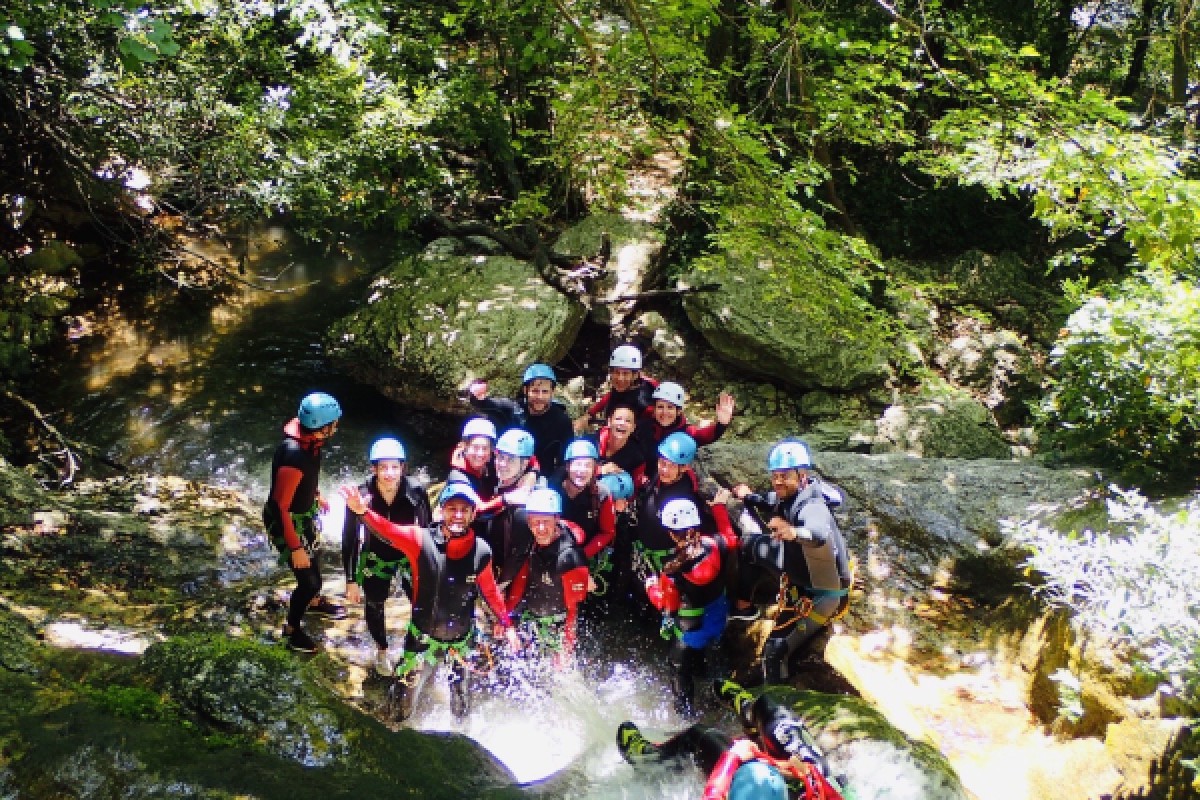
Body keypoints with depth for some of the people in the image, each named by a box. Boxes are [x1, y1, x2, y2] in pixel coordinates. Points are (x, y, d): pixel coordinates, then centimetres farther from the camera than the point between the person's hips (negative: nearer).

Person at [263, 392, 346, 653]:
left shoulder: (307, 436, -14)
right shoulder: (293, 456, -40)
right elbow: (281, 507, -31)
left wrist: (316, 495, 23)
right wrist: (295, 548, -25)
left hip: (304, 511, 9)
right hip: (286, 521, -8)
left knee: (313, 560, 29)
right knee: (309, 579, 3)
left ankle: (314, 602, 57)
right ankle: (292, 628, 30)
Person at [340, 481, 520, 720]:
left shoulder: (481, 552, -14)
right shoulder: (422, 540, -21)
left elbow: (489, 591, 3)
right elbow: (388, 531, -39)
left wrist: (506, 625, 9)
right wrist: (363, 511, -58)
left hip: (462, 641, 2)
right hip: (423, 638, -1)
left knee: (461, 711, 20)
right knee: (401, 709, 11)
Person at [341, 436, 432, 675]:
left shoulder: (416, 492, -26)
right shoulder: (361, 496, -27)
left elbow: (426, 529, -10)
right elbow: (350, 539, -15)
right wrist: (351, 580, -10)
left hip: (411, 557, 0)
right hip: (376, 559, 0)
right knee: (374, 606, 14)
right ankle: (381, 650, 43)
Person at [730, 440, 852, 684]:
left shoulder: (812, 508, -31)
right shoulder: (786, 498, -6)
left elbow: (820, 534, -57)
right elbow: (771, 507, 21)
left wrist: (795, 532, -75)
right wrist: (749, 498, 7)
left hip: (820, 594, -9)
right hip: (796, 581, 9)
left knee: (776, 650, -18)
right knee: (753, 544, 8)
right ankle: (744, 608, 19)